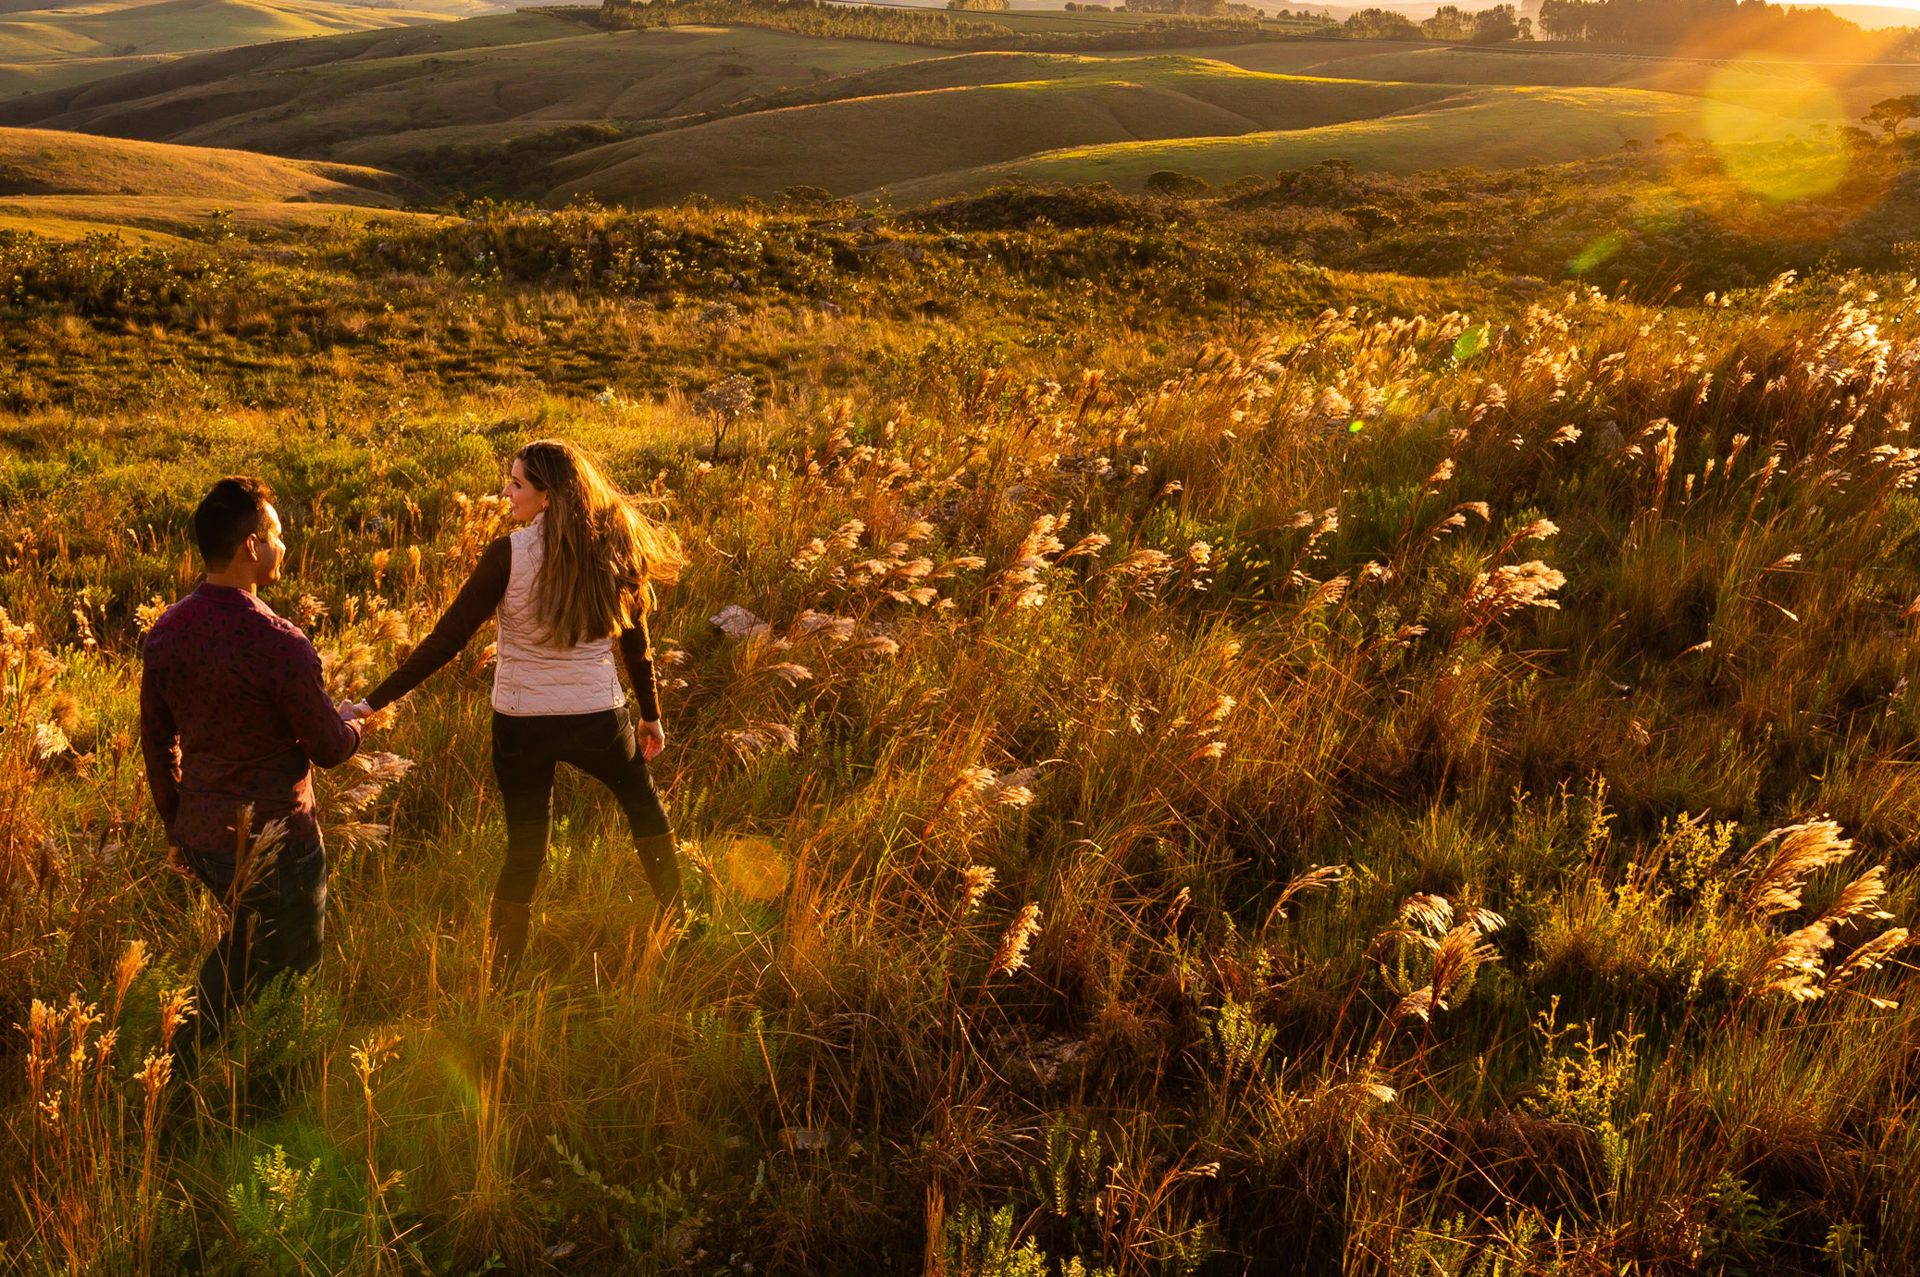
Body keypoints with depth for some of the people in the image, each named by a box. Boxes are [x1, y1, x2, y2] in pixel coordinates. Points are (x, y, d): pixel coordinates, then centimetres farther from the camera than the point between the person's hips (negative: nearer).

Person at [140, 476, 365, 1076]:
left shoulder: (165, 632, -4)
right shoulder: (279, 644, -25)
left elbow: (156, 741, 7)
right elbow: (330, 748, -13)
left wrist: (176, 825, 21)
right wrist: (357, 724, 11)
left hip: (201, 839, 7)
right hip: (274, 843, -7)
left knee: (246, 942, 30)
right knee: (295, 963, 15)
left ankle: (184, 1068, 34)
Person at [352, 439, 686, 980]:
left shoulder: (509, 555, -17)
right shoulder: (611, 549, -7)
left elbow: (446, 641, -16)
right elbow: (635, 643, 3)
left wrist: (373, 702, -10)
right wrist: (651, 715, 17)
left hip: (521, 725, -1)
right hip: (598, 720, 2)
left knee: (524, 852, 15)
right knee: (645, 805, 29)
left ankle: (497, 980, 25)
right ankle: (676, 923, 40)